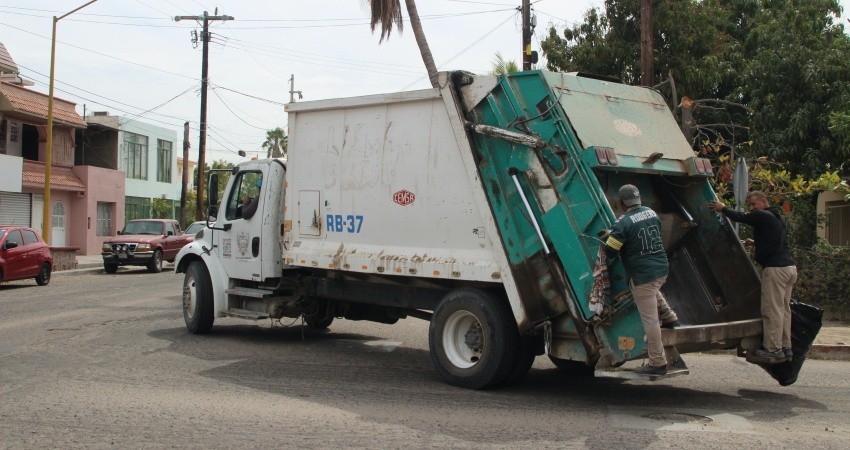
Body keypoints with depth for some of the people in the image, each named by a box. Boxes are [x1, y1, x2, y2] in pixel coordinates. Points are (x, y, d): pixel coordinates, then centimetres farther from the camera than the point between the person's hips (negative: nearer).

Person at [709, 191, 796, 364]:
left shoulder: (762, 216, -9)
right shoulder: (775, 217, 21)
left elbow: (740, 217, 1)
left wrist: (723, 208, 16)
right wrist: (756, 243, 27)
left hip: (775, 268, -10)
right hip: (789, 267, 10)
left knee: (772, 309, -7)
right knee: (784, 308, 12)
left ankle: (773, 349, -7)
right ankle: (785, 347, 15)